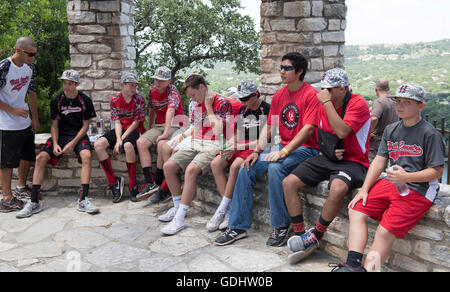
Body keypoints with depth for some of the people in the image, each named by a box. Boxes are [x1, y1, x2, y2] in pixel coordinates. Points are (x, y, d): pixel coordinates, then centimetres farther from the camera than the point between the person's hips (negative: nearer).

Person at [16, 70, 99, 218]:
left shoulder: (85, 100, -4)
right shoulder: (57, 101, 1)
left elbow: (85, 125, -3)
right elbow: (55, 125, 5)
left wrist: (73, 143, -15)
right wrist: (55, 144, -11)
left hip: (79, 135, -2)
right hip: (60, 135, 2)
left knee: (86, 156, -33)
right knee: (41, 157, -21)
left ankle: (83, 200, -33)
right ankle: (34, 202, -17)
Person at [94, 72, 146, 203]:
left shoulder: (139, 99, -5)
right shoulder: (114, 99, 3)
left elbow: (136, 122, -9)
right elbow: (117, 122, -2)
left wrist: (122, 139, -16)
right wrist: (118, 140, -19)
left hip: (134, 130, -4)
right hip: (120, 130, 4)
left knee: (128, 145, -38)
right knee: (98, 144, -22)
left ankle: (133, 186, -25)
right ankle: (114, 181, -14)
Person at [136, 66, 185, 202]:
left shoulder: (172, 90, -12)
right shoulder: (152, 90, 9)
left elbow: (170, 111, -25)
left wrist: (166, 133, -35)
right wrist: (150, 128, 21)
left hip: (174, 125, -6)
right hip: (159, 125, 6)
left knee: (162, 144, -36)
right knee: (141, 142, -20)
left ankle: (159, 184, -24)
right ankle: (150, 183, -28)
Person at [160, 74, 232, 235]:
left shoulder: (222, 103, -6)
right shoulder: (197, 105, 18)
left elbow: (218, 130, -18)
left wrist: (209, 107, -11)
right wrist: (188, 139, 13)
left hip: (213, 145, -8)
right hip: (196, 144, 8)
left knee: (191, 169, -32)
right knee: (168, 166, -9)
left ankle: (180, 218, -29)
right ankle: (178, 207, 5)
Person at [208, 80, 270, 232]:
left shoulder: (267, 110, -6)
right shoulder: (242, 110, 17)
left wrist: (239, 147, -17)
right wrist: (230, 144, -2)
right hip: (240, 147, 7)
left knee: (235, 166, -34)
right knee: (216, 163, -17)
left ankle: (222, 210, -22)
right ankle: (230, 209, -18)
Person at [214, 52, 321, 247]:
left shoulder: (310, 95, -10)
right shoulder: (279, 95, 12)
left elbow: (308, 129, -20)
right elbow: (269, 126, 11)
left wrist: (283, 152, -26)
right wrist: (257, 151, -3)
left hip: (305, 148, -7)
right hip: (283, 146, 7)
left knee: (275, 168, -34)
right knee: (247, 168, -9)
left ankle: (281, 227, -17)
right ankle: (238, 227, -1)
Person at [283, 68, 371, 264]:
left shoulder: (358, 104, -11)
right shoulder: (324, 106, 10)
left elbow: (342, 131, -27)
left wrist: (327, 102, -22)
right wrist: (330, 150, 3)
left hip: (352, 161, -7)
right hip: (327, 159, 7)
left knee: (337, 188, -38)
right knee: (289, 183, -8)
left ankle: (315, 236, -16)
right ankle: (300, 235, -6)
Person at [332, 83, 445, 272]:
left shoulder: (430, 134, -7)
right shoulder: (391, 130, 13)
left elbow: (437, 171, -9)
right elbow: (379, 161, 11)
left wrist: (407, 177, -24)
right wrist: (364, 189, 2)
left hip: (417, 190, -7)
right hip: (390, 184, 7)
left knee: (385, 231, -20)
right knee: (356, 209, -6)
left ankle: (367, 268, -13)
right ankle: (353, 265, -10)